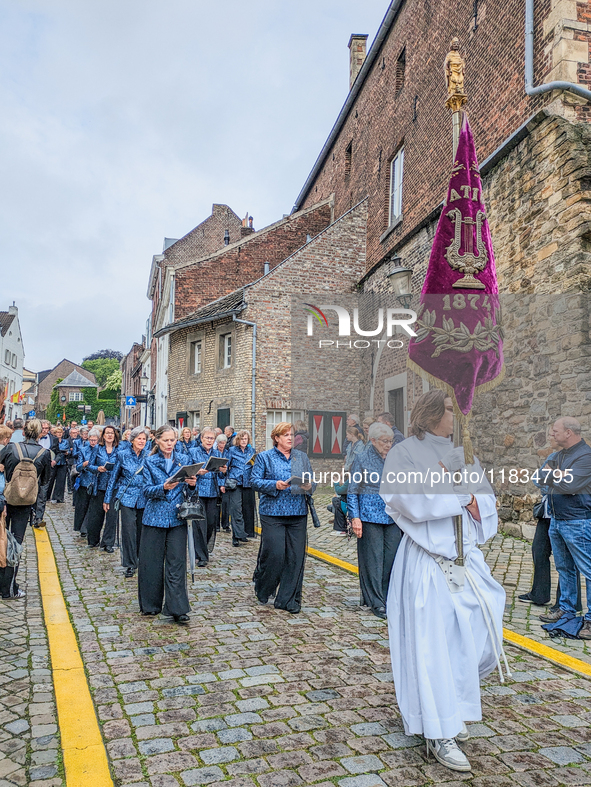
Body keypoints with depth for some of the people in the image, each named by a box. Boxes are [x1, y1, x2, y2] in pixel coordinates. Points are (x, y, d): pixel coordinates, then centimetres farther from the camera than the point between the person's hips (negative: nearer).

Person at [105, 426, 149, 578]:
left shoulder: (149, 456, 2)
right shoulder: (123, 454, 0)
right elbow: (114, 476, 8)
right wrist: (107, 499, 10)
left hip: (144, 498, 1)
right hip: (127, 497, -1)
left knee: (142, 529, 9)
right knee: (129, 529, -5)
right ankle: (130, 564, 6)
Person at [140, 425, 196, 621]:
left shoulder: (184, 459, 8)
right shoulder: (150, 462, 3)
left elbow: (189, 489, 9)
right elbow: (147, 491, -4)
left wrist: (192, 484, -14)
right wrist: (163, 487, -23)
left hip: (177, 518, 1)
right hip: (155, 517, 0)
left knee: (176, 563, -3)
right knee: (151, 562, 6)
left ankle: (177, 609, 1)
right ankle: (150, 605, 22)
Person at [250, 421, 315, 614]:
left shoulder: (302, 457, 14)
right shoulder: (264, 457, 4)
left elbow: (311, 481, 14)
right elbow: (255, 481, -4)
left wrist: (308, 486, -9)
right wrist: (276, 485, -18)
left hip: (298, 513, 4)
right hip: (273, 513, -4)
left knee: (296, 556, 1)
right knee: (274, 554, -6)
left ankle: (287, 599, 13)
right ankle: (262, 591, 22)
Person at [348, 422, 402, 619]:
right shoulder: (361, 460, -2)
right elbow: (352, 492, -3)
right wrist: (355, 517, -10)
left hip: (392, 517, 4)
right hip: (370, 516, -4)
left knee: (392, 557, 4)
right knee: (373, 559, 0)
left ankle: (388, 597, 19)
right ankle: (376, 602, 10)